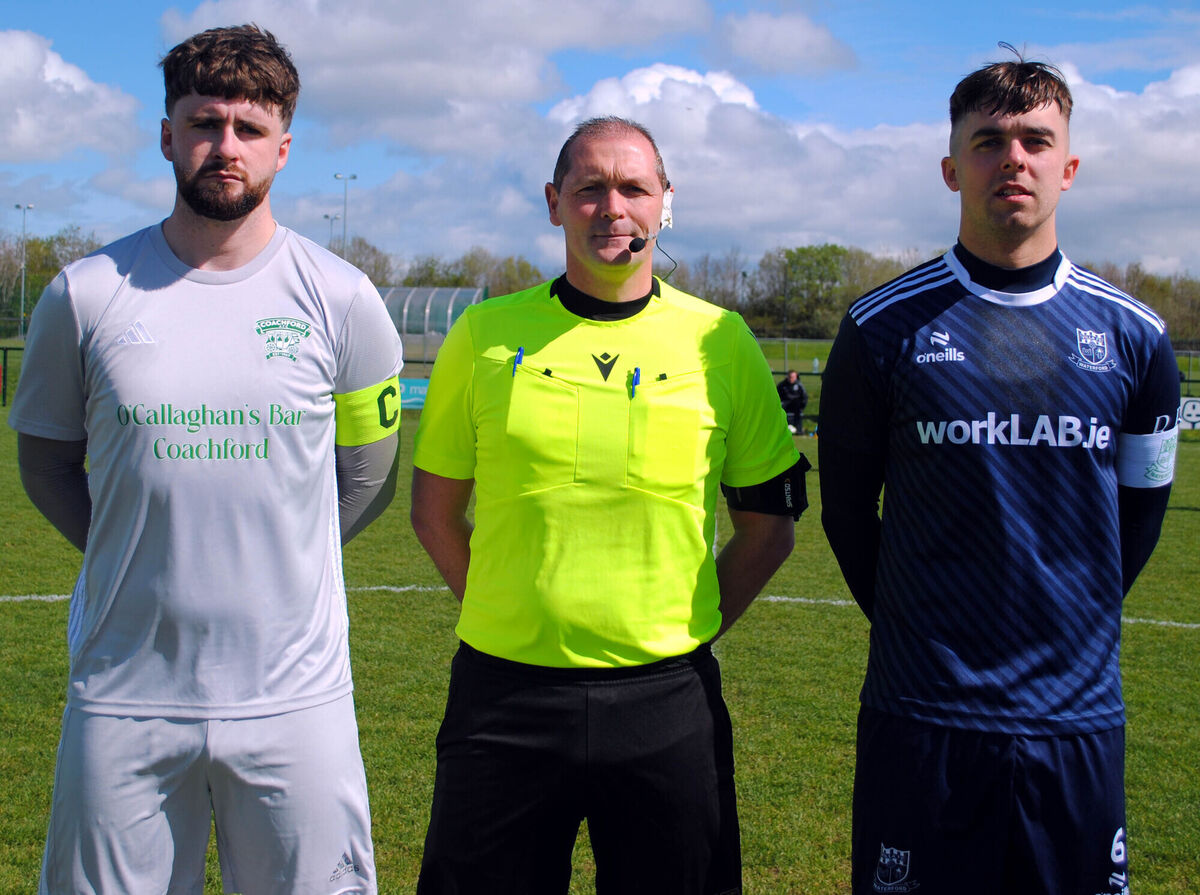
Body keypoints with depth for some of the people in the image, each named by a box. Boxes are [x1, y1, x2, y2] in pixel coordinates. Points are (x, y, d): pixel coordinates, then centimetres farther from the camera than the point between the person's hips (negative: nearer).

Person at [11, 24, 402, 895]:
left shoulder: (340, 299, -1)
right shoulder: (85, 294, 0)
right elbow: (46, 456, 12)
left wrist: (277, 564, 4)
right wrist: (136, 557, 3)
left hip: (295, 696, 0)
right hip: (123, 698, 1)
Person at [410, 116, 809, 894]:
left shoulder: (720, 342, 0)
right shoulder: (486, 335, 1)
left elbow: (768, 526, 7)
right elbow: (437, 512, 9)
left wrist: (685, 634, 3)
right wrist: (522, 622, 5)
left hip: (667, 701, 0)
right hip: (505, 694, 0)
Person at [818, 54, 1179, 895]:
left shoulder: (1133, 335, 3)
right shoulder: (884, 327, -3)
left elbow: (1141, 505, 13)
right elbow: (846, 507, 5)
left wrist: (1078, 627, 11)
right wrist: (917, 630, 6)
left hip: (1080, 720, 2)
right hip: (922, 719, -2)